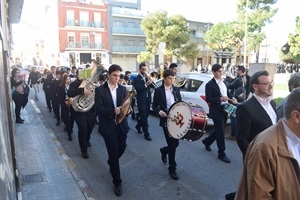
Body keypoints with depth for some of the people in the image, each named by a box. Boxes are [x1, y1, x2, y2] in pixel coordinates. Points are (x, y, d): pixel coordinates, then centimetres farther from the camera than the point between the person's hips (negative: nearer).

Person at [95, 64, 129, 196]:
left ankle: (111, 162, 50)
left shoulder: (123, 89, 5)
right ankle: (117, 182, 17)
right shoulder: (100, 90, -7)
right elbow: (98, 109, -14)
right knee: (114, 152, 1)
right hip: (108, 126, -4)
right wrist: (113, 111, -28)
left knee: (122, 148, 16)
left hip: (122, 124, 4)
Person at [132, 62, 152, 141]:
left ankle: (138, 126, 40)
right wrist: (146, 84, -30)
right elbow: (137, 89, -20)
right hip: (141, 100, -6)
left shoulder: (147, 77, 11)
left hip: (147, 99, 6)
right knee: (144, 117, -4)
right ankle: (146, 134, 2)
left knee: (145, 115, 16)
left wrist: (151, 81, -15)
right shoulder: (136, 79, -7)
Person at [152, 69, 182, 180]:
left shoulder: (176, 89, 9)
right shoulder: (158, 90, -4)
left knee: (175, 143, 10)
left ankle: (164, 151, 45)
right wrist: (159, 112, -23)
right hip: (166, 120, -5)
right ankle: (172, 169, 17)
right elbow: (154, 106, -4)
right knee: (172, 144, -1)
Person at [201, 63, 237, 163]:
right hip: (217, 111, -7)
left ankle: (207, 141, 41)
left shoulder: (223, 82, 9)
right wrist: (220, 99, -27)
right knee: (220, 132, -1)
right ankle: (221, 153, 12)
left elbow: (227, 93, 19)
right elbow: (208, 99, -17)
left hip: (225, 109, 7)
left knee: (219, 130, 18)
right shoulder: (210, 84, -12)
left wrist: (232, 98, -1)